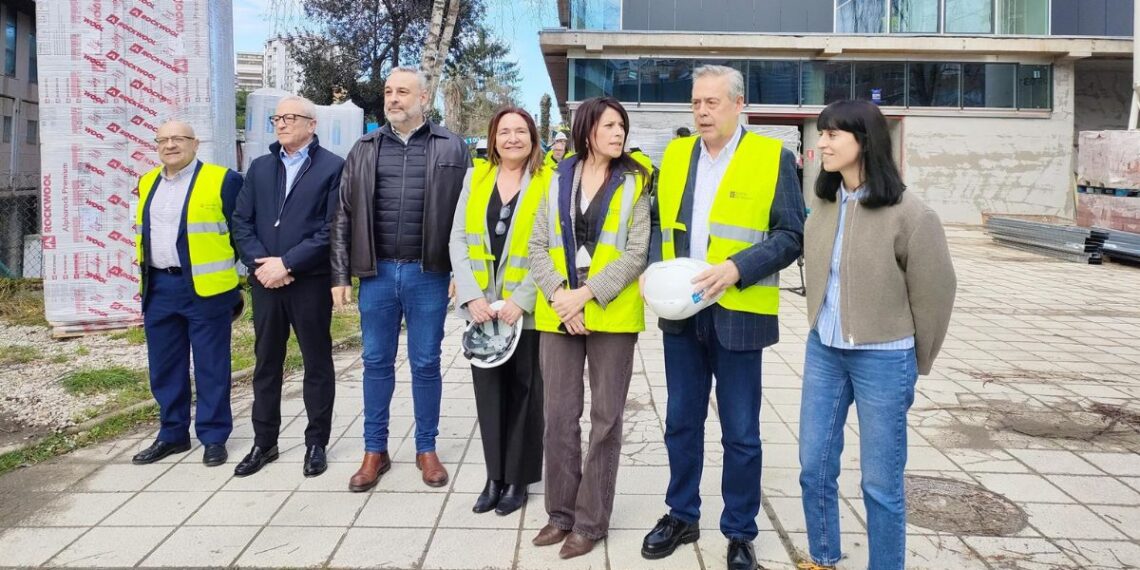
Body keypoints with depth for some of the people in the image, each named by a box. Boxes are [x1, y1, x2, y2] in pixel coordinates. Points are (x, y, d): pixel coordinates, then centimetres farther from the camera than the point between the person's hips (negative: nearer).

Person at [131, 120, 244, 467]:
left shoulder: (222, 180, -5)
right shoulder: (147, 183, 14)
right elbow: (144, 232, 21)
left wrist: (241, 281, -6)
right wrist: (146, 279, 16)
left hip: (206, 287, -6)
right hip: (159, 287, 6)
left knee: (210, 366, 2)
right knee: (164, 366, 12)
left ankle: (214, 437, 13)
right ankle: (172, 434, 25)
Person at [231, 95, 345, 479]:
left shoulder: (333, 167, -4)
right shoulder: (259, 168, 13)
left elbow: (332, 229, -12)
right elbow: (241, 222, 8)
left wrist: (287, 263, -16)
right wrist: (259, 263, -9)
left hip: (310, 282, -5)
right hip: (265, 281, 5)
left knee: (317, 364, 6)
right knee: (266, 363, 12)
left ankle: (317, 444, 18)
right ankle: (264, 443, 23)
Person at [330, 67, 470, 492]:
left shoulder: (451, 149, 1)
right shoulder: (364, 150, 8)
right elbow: (343, 217, 8)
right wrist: (341, 275, 2)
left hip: (429, 274, -2)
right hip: (377, 273, 2)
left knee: (425, 364, 7)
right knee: (376, 362, 10)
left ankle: (426, 449, 22)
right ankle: (375, 451, 22)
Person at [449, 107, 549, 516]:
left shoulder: (548, 183, -3)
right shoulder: (475, 179, 8)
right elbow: (458, 239, 3)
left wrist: (521, 300, -16)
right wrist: (471, 296, -9)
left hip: (526, 310, -3)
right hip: (481, 307, 3)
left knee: (523, 391, 6)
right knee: (488, 389, 7)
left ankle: (517, 478, 18)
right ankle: (495, 476, 19)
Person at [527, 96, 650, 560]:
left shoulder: (633, 183, 1)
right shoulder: (558, 179, 8)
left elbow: (636, 252, -6)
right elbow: (538, 246, 4)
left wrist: (588, 293, -15)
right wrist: (559, 296, -11)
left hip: (611, 314, -2)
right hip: (557, 312, 2)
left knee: (605, 418, 4)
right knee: (559, 415, 7)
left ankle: (591, 521, 16)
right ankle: (561, 511, 23)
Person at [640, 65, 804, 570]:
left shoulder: (773, 157, -4)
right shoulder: (675, 154, 9)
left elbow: (791, 235, -8)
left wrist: (736, 269, -21)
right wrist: (655, 269, -5)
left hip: (738, 314, -4)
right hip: (680, 313, 4)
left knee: (740, 433, 7)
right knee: (681, 423, 15)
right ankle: (682, 516, 32)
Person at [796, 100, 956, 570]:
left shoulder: (907, 213, -15)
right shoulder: (822, 205, 2)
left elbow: (934, 293, -7)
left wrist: (915, 364, 2)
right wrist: (824, 328, 15)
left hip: (882, 359, -5)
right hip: (823, 352, 6)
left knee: (880, 482, 6)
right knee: (814, 468, 14)